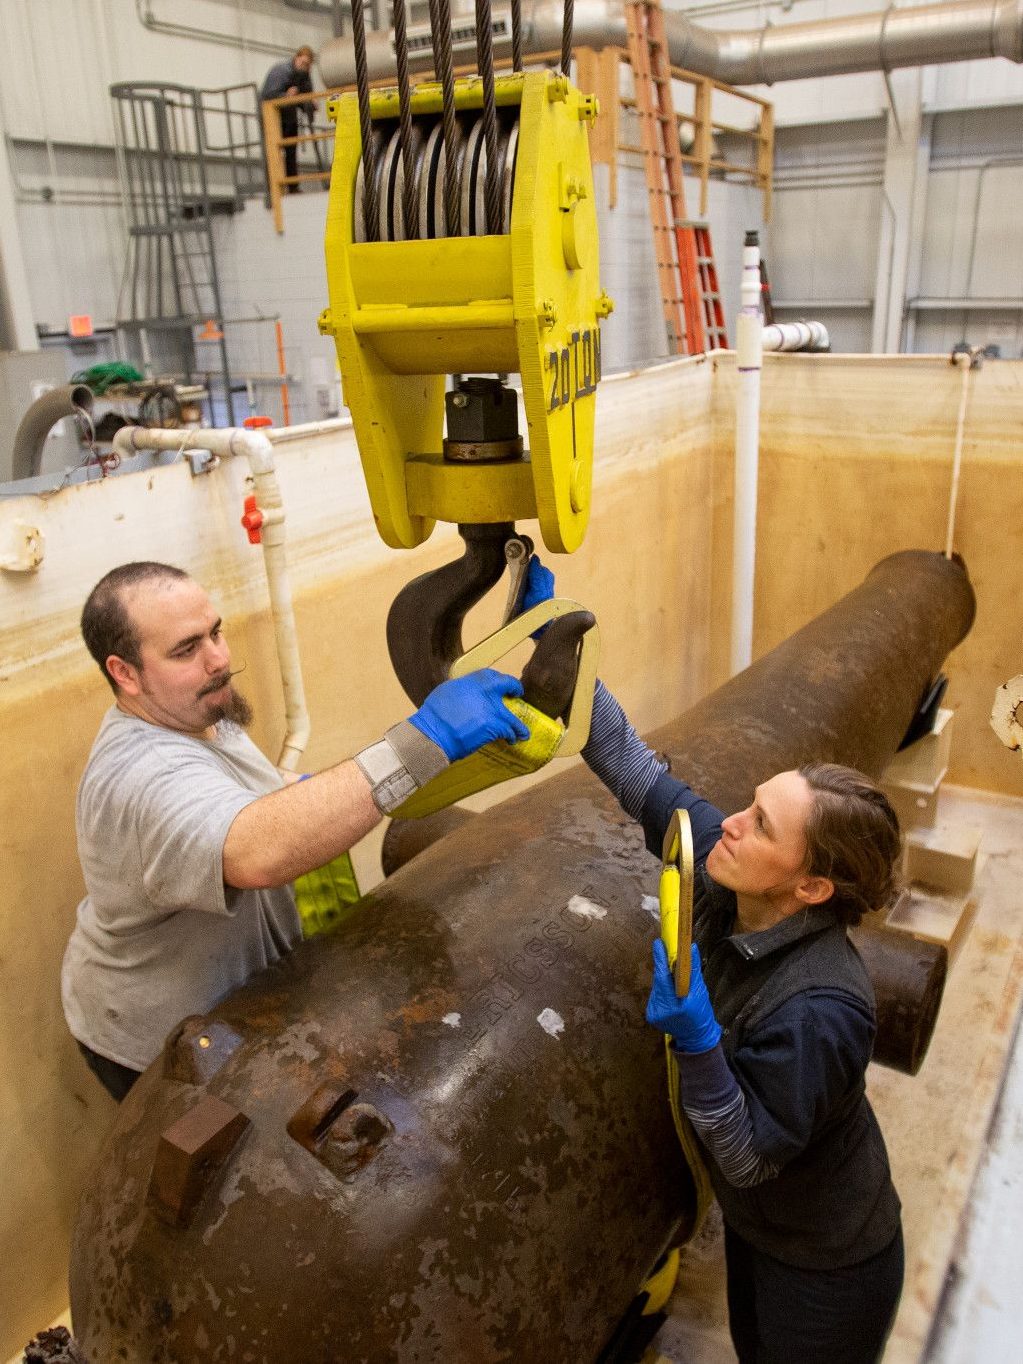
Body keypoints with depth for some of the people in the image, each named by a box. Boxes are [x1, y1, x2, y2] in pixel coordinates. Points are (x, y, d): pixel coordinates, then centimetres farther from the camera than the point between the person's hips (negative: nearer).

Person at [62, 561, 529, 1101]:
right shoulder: (145, 777, -38)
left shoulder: (182, 713, -4)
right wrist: (422, 741, -61)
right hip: (159, 1052, -8)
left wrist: (302, 789, 0)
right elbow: (257, 852, -58)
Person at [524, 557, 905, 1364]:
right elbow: (635, 770, -21)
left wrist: (696, 1042, -45)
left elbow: (749, 1156, -29)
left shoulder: (819, 1009, -39)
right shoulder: (728, 876, -23)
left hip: (827, 1272, -6)